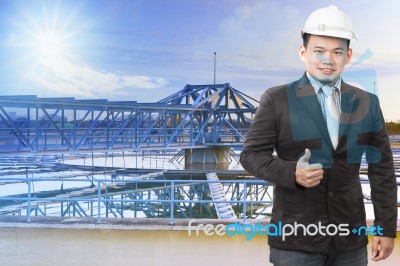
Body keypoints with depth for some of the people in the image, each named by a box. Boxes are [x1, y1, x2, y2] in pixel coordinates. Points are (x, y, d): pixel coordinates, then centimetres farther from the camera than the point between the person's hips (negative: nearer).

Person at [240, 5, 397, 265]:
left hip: (351, 237, 3)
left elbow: (382, 169, 6)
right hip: (296, 236, -3)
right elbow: (251, 154, -4)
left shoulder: (367, 103, 4)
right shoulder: (277, 99, -4)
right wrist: (291, 172, -22)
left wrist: (386, 227, 4)